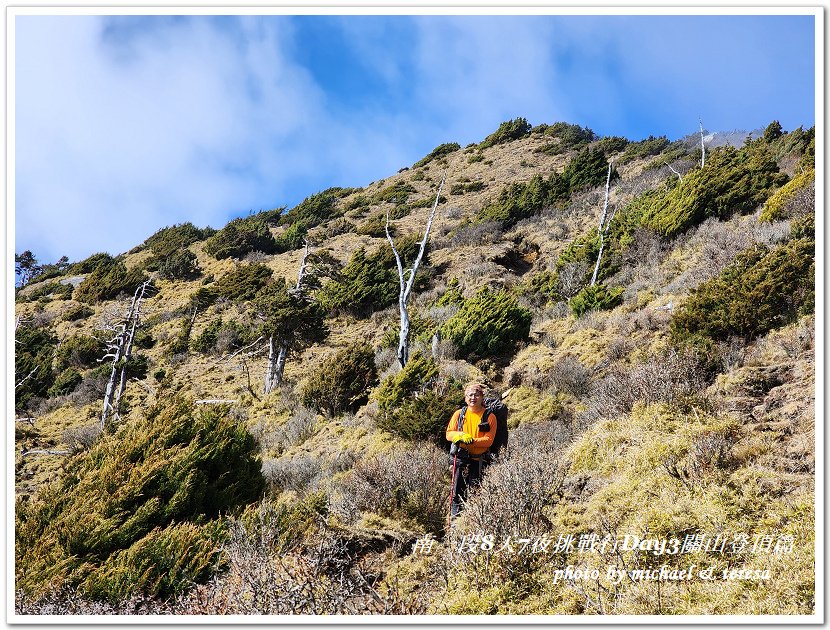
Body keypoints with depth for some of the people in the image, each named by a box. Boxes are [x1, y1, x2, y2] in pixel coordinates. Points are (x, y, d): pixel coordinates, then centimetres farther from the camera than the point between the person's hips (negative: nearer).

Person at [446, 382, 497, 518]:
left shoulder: (489, 416, 0)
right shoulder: (459, 414, 8)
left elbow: (488, 440, -7)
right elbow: (449, 434, 5)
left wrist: (472, 441, -22)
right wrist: (461, 436, -15)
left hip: (479, 460, -2)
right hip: (460, 458, 2)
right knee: (457, 491, 3)